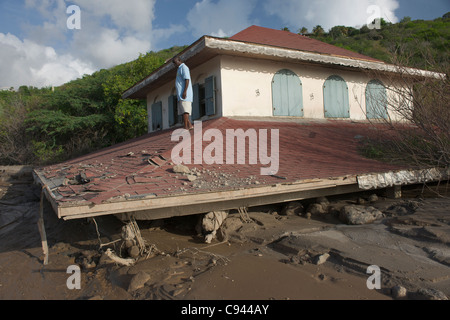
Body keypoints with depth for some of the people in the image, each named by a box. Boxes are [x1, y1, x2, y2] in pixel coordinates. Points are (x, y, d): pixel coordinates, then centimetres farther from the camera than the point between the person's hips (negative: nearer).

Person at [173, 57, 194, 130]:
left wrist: (185, 91, -25)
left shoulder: (184, 67, -4)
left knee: (184, 110, -15)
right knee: (182, 111, 8)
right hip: (181, 94, 10)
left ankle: (186, 127, -18)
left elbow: (187, 79, -16)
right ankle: (190, 125, 10)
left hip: (185, 93, -10)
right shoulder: (180, 69, 26)